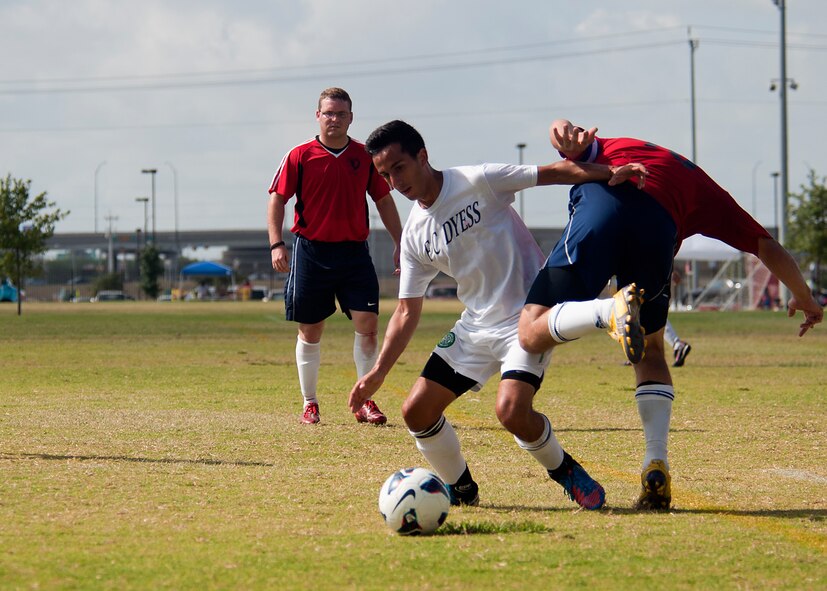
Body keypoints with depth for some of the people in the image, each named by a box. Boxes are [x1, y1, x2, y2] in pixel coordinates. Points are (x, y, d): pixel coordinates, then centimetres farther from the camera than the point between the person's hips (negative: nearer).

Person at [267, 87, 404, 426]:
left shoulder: (365, 157, 6)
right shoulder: (300, 156, -1)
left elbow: (383, 200, 14)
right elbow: (277, 199, -1)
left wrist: (399, 243, 10)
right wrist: (276, 244, -12)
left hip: (354, 252, 2)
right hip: (311, 252, -1)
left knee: (367, 324, -8)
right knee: (310, 331, 4)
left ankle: (365, 402, 0)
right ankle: (309, 404, 16)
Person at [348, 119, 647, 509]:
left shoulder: (477, 182, -11)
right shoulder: (413, 235, 6)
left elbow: (554, 172, -11)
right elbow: (407, 312, 11)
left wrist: (610, 173, -26)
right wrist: (378, 373, 3)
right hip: (476, 326, 7)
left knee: (511, 411, -26)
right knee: (417, 411, -2)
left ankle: (565, 472, 2)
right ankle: (462, 489, 20)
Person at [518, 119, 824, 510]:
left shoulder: (607, 150, 39)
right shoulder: (702, 188, 37)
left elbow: (562, 128, 17)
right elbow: (767, 247, 34)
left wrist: (568, 140, -8)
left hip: (599, 207, -2)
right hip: (658, 228, 2)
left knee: (533, 335, -3)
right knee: (650, 353, 22)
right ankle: (657, 468, 6)